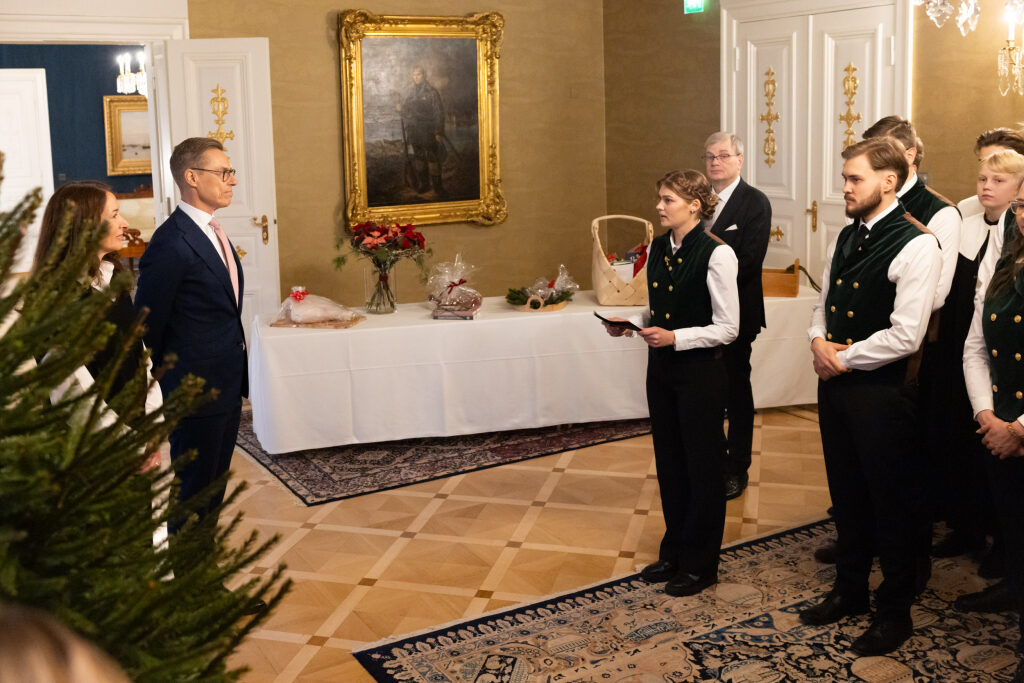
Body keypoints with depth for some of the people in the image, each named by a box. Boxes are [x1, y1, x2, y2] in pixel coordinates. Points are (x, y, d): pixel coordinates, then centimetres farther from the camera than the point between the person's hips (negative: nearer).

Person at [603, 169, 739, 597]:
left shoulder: (716, 254, -16)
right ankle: (675, 551, 32)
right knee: (669, 462, 16)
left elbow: (727, 328, -15)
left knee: (701, 466, 6)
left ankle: (701, 563, 21)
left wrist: (675, 337, -23)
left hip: (701, 372, -7)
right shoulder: (657, 248, 6)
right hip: (662, 369, 7)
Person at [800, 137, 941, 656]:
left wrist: (843, 358, -13)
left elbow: (904, 336, -21)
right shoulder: (845, 239, 9)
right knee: (846, 495, 19)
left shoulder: (916, 245, -16)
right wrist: (819, 342, -2)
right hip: (834, 382, 7)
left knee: (889, 502, 7)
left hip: (881, 390, -7)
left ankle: (895, 612, 24)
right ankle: (849, 590, 37)